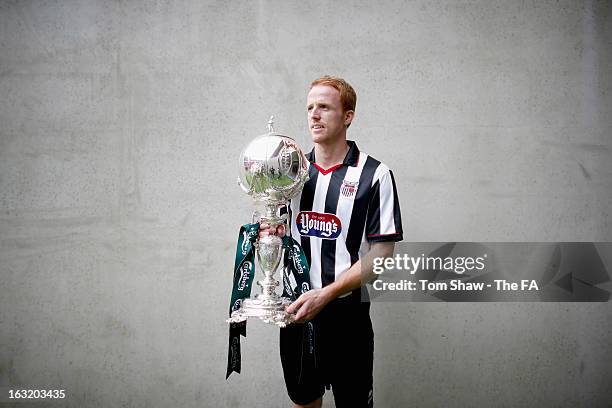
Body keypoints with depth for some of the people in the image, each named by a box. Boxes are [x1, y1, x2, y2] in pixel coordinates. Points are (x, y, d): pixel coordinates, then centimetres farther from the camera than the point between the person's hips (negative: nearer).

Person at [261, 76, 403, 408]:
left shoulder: (374, 175, -9)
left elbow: (380, 254, -13)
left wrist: (324, 295, -21)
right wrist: (271, 234, -7)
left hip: (346, 312, -4)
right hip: (295, 308, 5)